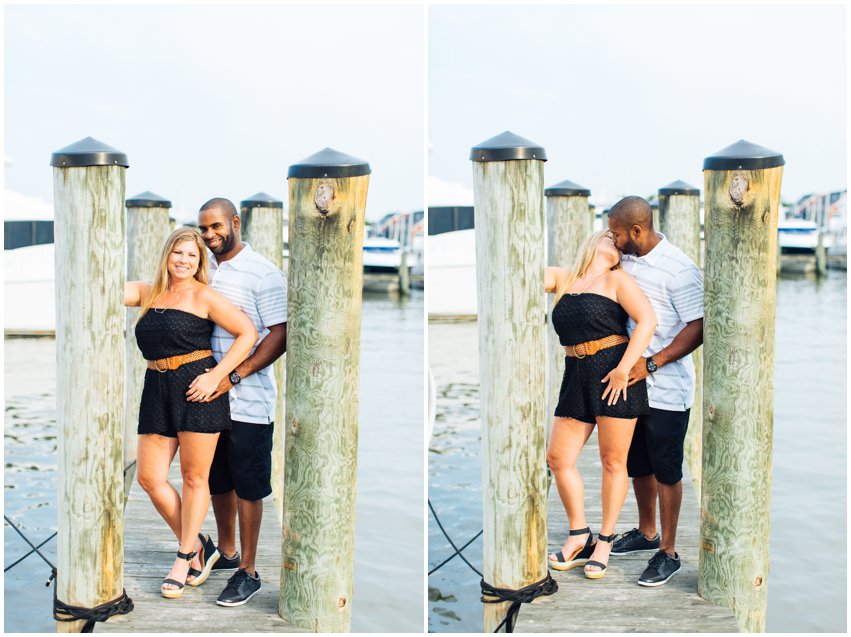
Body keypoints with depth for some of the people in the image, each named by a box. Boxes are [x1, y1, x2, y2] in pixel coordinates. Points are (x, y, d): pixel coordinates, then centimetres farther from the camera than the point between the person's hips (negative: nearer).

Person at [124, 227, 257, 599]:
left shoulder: (203, 297, -2)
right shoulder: (147, 292, 14)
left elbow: (248, 333, -5)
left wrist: (216, 376, -12)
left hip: (196, 388, -6)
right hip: (158, 389, 6)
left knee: (194, 477, 3)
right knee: (148, 477, 3)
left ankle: (184, 557, 18)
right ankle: (196, 545, 20)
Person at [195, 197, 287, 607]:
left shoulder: (262, 274, -10)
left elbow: (279, 336, -14)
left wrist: (232, 377, -20)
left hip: (248, 401, -6)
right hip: (209, 395, 7)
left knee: (247, 487, 1)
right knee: (218, 480, 17)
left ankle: (248, 572, 11)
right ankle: (227, 553, 34)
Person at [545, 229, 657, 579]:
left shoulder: (616, 280, 3)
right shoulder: (562, 278, 16)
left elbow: (647, 320, -7)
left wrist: (624, 368, -14)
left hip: (614, 374, -4)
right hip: (577, 377, 5)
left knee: (613, 461, 1)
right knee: (558, 458, 2)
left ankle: (605, 542, 14)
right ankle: (579, 536, 18)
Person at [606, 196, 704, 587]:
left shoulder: (678, 269, -17)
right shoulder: (624, 260, 6)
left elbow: (698, 328, -18)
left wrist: (652, 364, -23)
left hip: (666, 389, -7)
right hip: (630, 383, 7)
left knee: (666, 470, 2)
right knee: (638, 464, 18)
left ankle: (668, 553, 13)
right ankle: (646, 533, 36)